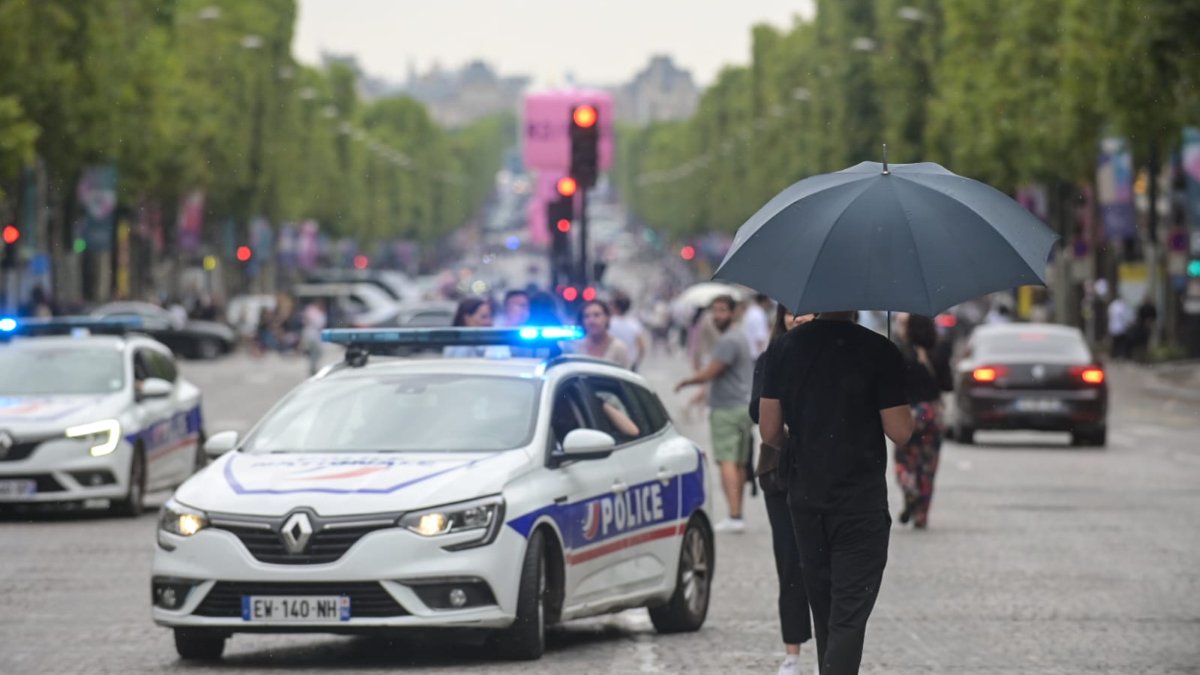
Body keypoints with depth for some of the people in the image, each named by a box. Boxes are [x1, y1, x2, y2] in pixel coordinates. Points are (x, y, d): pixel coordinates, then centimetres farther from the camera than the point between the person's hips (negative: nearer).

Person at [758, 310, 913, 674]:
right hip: (861, 502, -5)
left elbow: (769, 432, 3)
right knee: (848, 616, -5)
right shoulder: (878, 351, -12)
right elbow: (900, 432, -12)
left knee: (824, 612, 18)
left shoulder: (785, 348, 1)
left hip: (805, 498, 5)